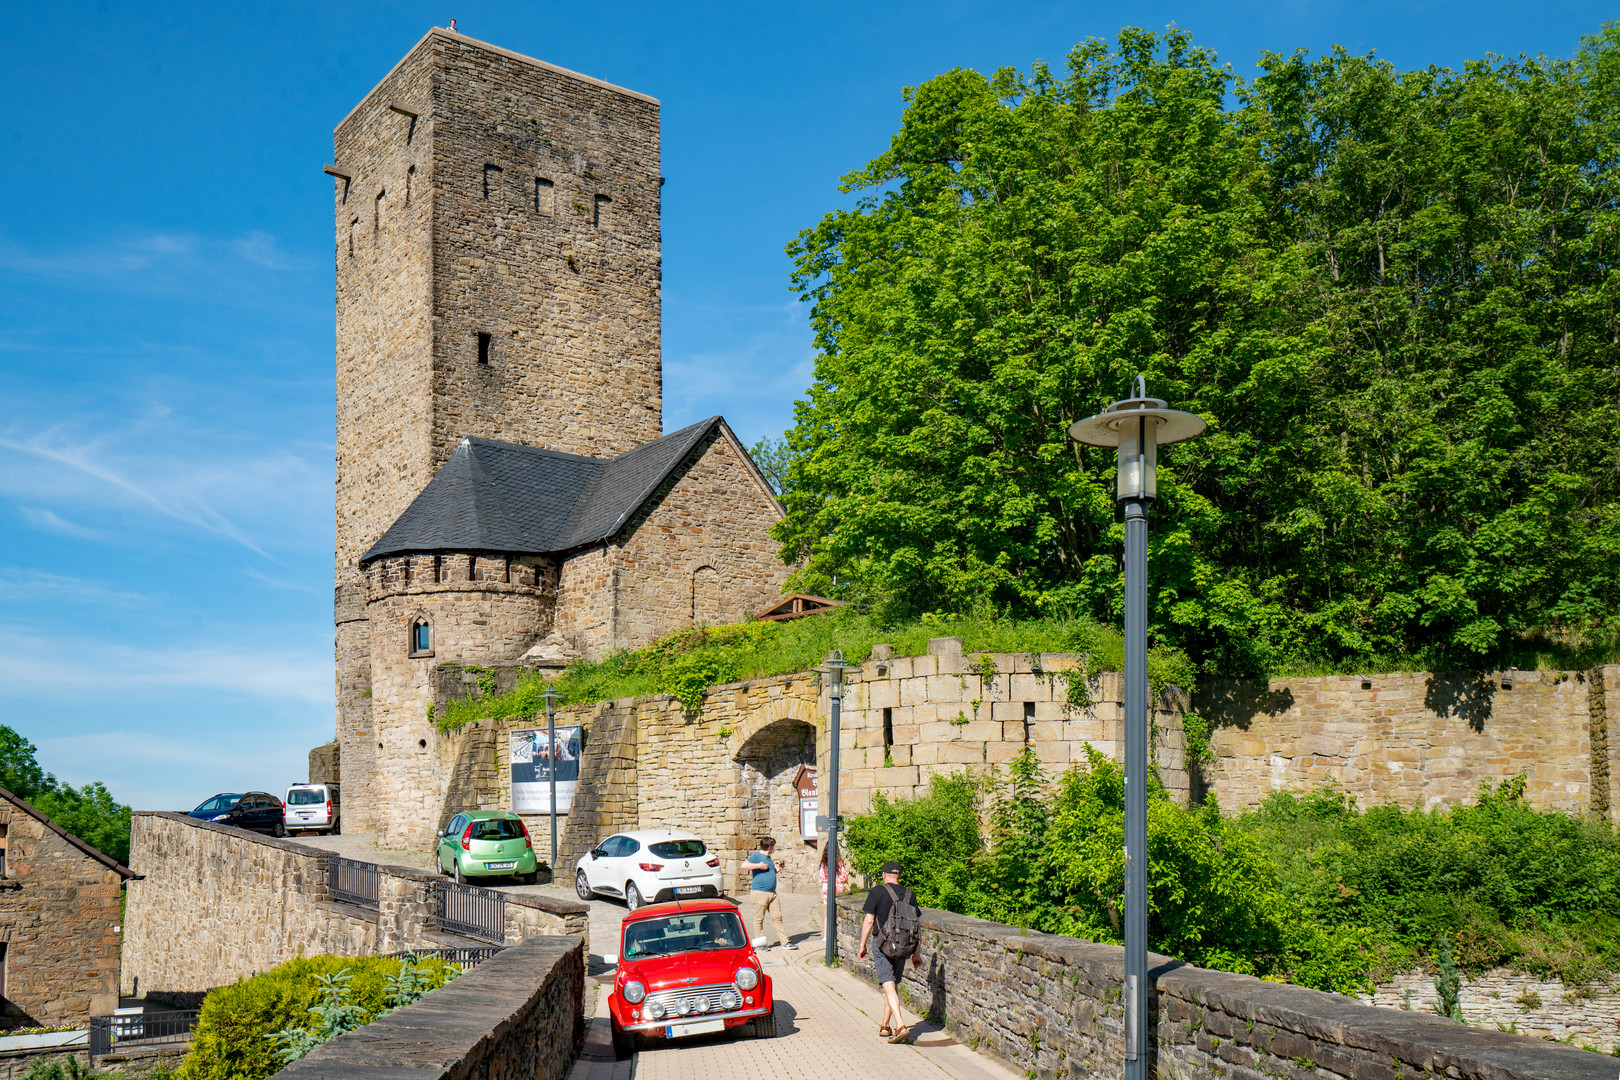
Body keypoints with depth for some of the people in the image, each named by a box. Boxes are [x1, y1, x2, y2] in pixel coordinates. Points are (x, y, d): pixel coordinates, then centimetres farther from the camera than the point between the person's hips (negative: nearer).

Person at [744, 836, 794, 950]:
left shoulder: (769, 858, 20)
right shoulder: (756, 856, -7)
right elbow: (744, 866, -21)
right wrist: (759, 865, -20)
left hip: (772, 893, 8)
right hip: (759, 892, -8)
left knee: (777, 917, 6)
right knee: (759, 919, 1)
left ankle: (785, 942, 8)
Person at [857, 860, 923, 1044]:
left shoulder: (877, 892, -6)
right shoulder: (910, 894, 6)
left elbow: (868, 920, -7)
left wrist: (862, 945, 3)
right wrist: (917, 953, 13)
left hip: (883, 945, -5)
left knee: (888, 986, -8)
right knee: (894, 985, 17)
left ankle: (901, 1026, -23)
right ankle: (884, 1026, 26)